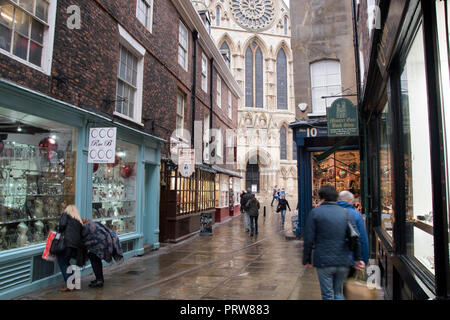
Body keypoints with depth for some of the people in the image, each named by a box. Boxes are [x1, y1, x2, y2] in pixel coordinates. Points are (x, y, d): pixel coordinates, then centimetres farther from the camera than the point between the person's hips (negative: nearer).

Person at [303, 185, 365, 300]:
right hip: (343, 261, 3)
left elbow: (308, 240, -7)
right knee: (338, 293, 20)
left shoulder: (315, 212, -4)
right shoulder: (345, 212, 6)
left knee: (328, 295, 8)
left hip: (324, 261, -3)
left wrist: (307, 260, 2)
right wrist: (358, 258, 12)